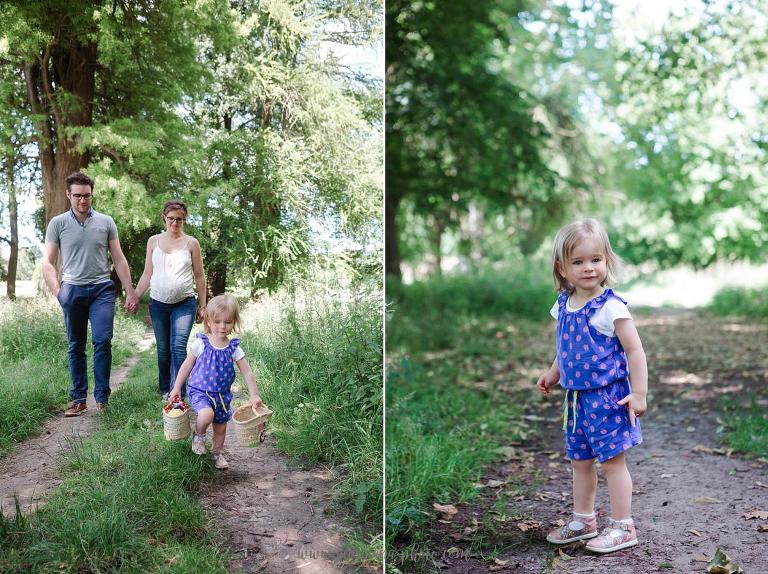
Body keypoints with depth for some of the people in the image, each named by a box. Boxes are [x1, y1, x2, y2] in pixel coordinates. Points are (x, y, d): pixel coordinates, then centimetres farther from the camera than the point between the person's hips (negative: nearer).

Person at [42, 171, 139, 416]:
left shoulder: (106, 222, 7)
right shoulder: (57, 224, 6)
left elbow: (119, 260, 9)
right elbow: (48, 262, 5)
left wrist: (130, 292, 4)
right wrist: (58, 292, -9)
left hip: (102, 288, 0)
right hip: (72, 289, 1)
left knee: (102, 341, -11)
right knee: (76, 347, 6)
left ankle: (101, 398, -3)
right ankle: (79, 399, 12)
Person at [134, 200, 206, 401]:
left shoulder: (191, 243, 3)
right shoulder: (154, 241, 8)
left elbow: (199, 277, 6)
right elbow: (147, 274, 11)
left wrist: (202, 306, 4)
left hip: (184, 303, -2)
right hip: (158, 303, 3)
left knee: (178, 347, -14)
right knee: (163, 349, 10)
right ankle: (165, 390, 22)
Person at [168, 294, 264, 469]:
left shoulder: (234, 348, -6)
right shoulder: (201, 343, -11)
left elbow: (247, 372, -3)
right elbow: (187, 365, -1)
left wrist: (254, 395, -9)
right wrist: (176, 388, 0)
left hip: (222, 394, 3)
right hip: (199, 391, -3)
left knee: (221, 427, 13)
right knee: (207, 414, -30)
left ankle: (216, 454, 41)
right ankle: (198, 435, 2)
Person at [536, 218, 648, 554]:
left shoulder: (611, 308, -17)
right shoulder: (563, 306, 5)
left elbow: (635, 351, -15)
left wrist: (638, 393, -17)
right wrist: (553, 374, 16)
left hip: (607, 397, -7)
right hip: (576, 397, 7)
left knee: (612, 461, 1)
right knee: (579, 461, 17)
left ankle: (622, 527, 14)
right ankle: (583, 520, 32)